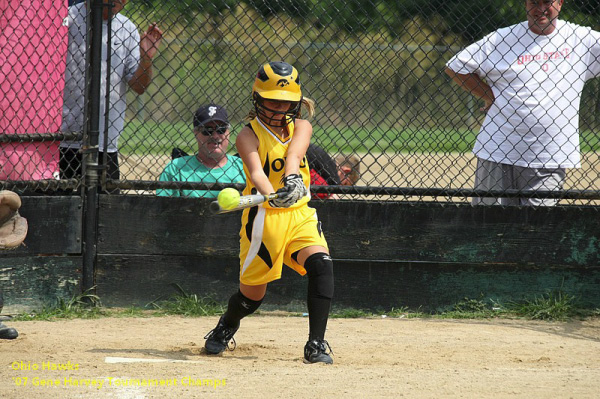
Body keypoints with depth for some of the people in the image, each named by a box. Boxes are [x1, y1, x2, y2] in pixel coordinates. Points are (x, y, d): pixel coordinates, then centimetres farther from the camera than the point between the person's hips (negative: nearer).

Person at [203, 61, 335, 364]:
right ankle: (225, 329, 40)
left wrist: (292, 178, -40)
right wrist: (270, 194, -48)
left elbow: (294, 153, -18)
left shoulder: (301, 126, 4)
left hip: (300, 213, 3)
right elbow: (256, 171, -27)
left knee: (321, 265, -23)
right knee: (252, 293, 5)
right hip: (263, 215, -3)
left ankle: (316, 344, -17)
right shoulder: (248, 136, -8)